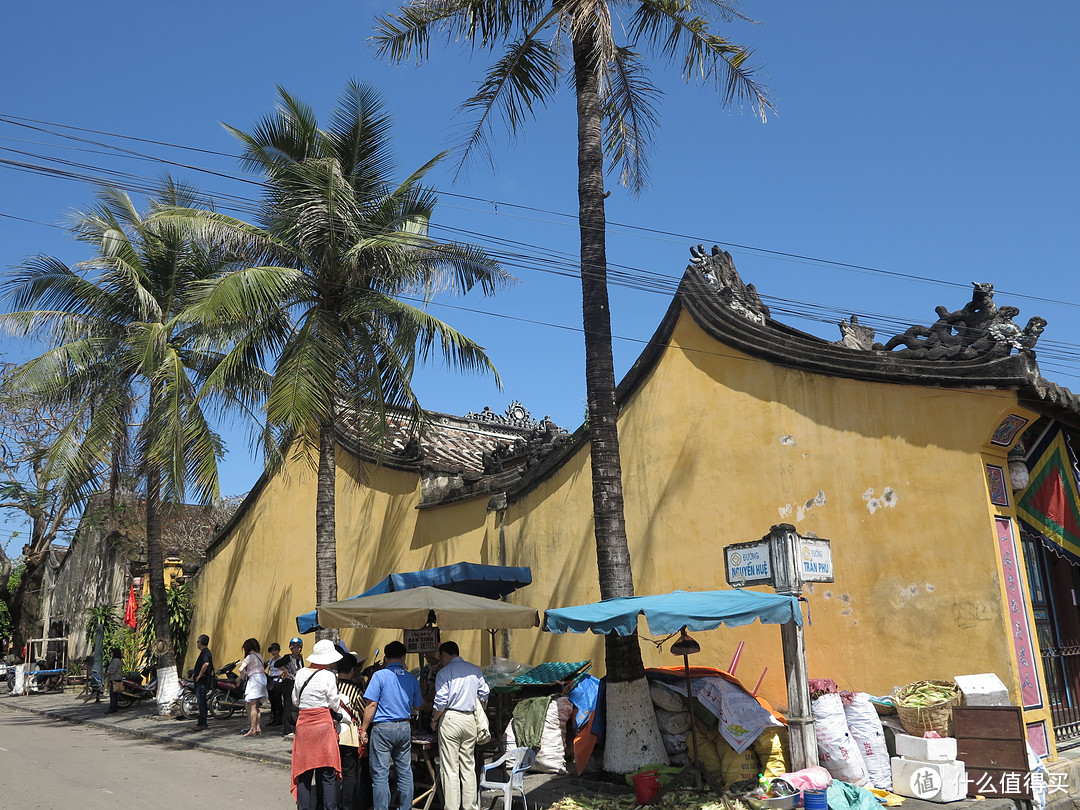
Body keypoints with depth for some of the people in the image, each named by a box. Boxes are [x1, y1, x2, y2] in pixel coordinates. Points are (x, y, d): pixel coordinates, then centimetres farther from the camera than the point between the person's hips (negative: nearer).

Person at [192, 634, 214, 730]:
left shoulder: (204, 652, -17)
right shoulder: (206, 652, 16)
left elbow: (206, 664, -35)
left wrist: (199, 675, -24)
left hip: (202, 681, -11)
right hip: (202, 682, 11)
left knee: (201, 703, -8)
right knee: (202, 703, 15)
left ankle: (202, 724, -6)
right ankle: (203, 722, 22)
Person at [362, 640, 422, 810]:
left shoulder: (379, 675, -7)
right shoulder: (411, 679, 6)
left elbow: (371, 705, -11)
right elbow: (418, 706, 17)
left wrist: (364, 730, -4)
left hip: (382, 728, -4)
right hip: (404, 728, 5)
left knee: (380, 775, 0)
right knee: (405, 773, 12)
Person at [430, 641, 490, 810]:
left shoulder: (445, 672, -7)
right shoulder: (475, 670, 8)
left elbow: (441, 702, -12)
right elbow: (484, 695, 11)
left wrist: (434, 720, 3)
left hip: (450, 720, -5)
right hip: (470, 720, 5)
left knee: (449, 768, -1)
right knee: (468, 766, 11)